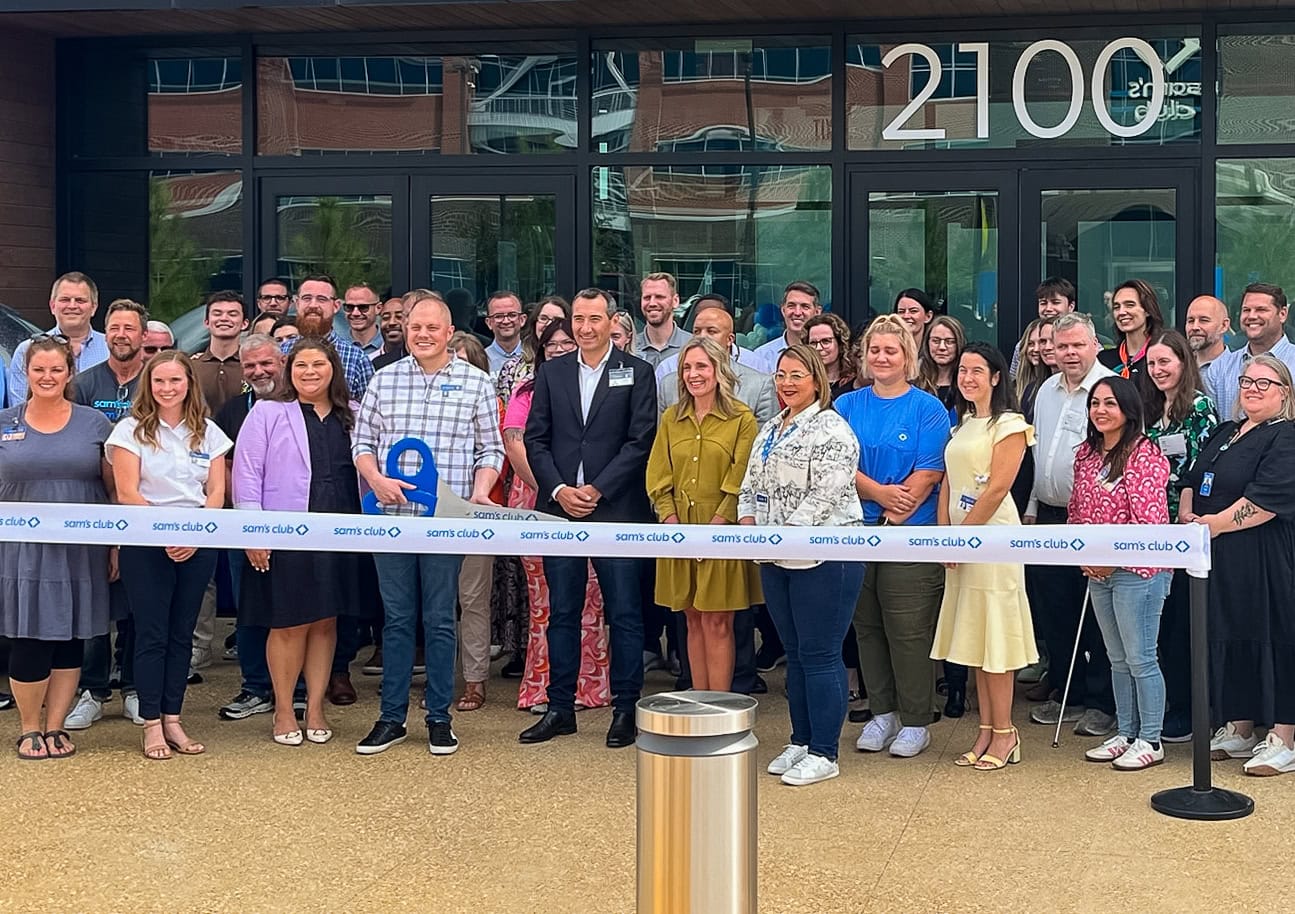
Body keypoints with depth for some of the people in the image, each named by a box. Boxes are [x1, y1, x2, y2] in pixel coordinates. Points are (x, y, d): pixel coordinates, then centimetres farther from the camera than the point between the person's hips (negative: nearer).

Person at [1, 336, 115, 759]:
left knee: (69, 641, 5)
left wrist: (115, 546, 1)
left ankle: (55, 727, 16)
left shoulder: (95, 423, 4)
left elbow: (114, 490, 6)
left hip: (80, 552, 1)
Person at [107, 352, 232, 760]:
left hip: (198, 544, 3)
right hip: (146, 544, -3)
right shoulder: (132, 429, -1)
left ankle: (172, 719, 12)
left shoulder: (208, 433, 9)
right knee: (152, 633, -1)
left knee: (182, 632, 7)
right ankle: (152, 724, 4)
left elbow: (217, 491, 4)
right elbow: (127, 492, -8)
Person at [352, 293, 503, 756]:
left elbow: (491, 448, 6)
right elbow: (362, 441, 10)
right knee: (396, 618, 7)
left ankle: (439, 717, 15)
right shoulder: (384, 379, 9)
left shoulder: (475, 382, 4)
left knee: (440, 619, 5)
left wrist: (480, 492, -10)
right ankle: (392, 717, 15)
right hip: (391, 515, 2)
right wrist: (376, 480, -8)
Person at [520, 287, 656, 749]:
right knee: (562, 612, 8)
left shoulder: (637, 372, 1)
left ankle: (625, 708, 10)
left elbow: (640, 441, -5)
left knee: (624, 613, 2)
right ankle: (560, 707, 16)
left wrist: (596, 490, -11)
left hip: (616, 508, -3)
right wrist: (559, 489, -7)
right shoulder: (551, 372, 11)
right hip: (560, 506, 3)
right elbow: (535, 438, 8)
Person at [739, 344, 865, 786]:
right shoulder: (770, 429, 16)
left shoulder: (831, 430, -10)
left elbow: (824, 495, -18)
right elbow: (751, 485, 17)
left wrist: (780, 535, -20)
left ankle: (824, 753, 4)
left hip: (823, 556, -8)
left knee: (820, 654, -3)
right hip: (776, 561, 8)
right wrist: (749, 524, -2)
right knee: (795, 653, 15)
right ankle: (800, 741, 24)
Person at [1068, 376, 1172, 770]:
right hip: (1097, 573, 8)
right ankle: (1125, 733, 24)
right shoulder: (1087, 454, 10)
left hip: (1137, 570, -8)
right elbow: (1076, 510, 17)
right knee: (1118, 659, 15)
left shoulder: (1145, 454, -14)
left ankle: (1150, 740, 8)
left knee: (1140, 658, -2)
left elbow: (1151, 521, -19)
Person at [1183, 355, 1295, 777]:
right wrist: (1187, 515, 0)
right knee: (1227, 635, 12)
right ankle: (1238, 729, 22)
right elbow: (1193, 480, 19)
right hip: (1220, 559, 8)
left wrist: (1216, 524, -17)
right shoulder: (1226, 433, 18)